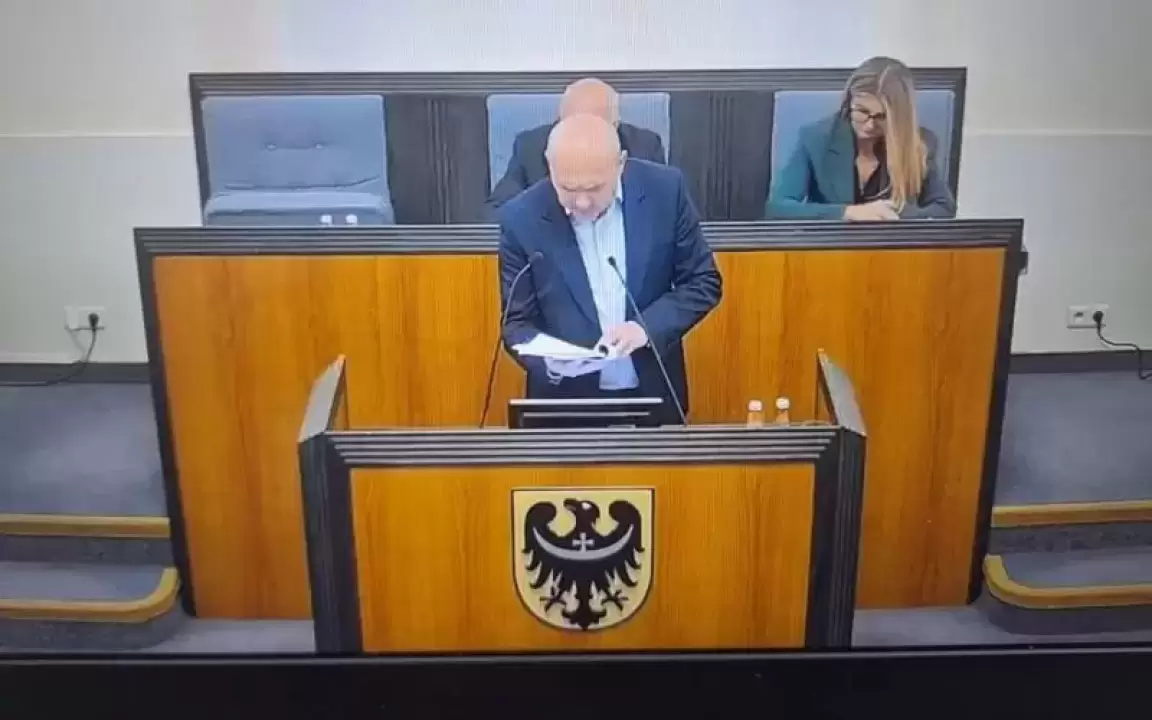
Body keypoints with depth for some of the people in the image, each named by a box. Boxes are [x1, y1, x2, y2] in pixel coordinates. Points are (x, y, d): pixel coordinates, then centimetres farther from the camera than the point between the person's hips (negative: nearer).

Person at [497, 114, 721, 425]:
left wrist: (647, 326, -20)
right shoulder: (521, 218, -14)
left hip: (653, 394, 2)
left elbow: (703, 282, -4)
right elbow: (518, 321, -6)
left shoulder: (665, 189, -12)